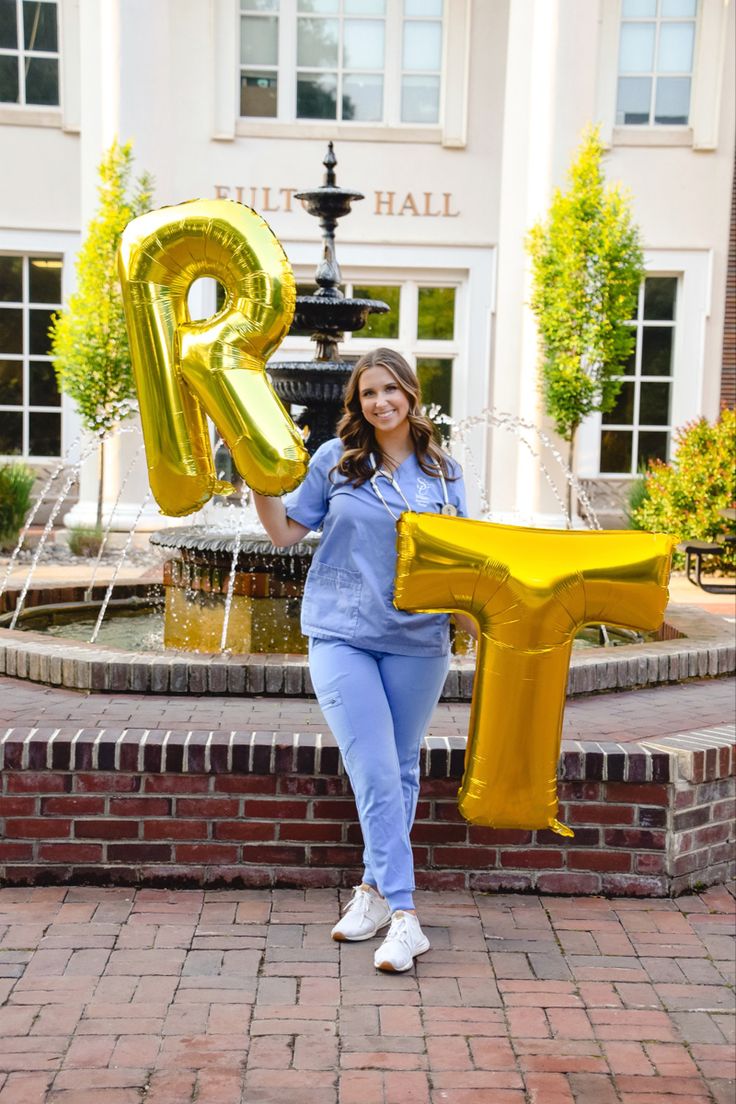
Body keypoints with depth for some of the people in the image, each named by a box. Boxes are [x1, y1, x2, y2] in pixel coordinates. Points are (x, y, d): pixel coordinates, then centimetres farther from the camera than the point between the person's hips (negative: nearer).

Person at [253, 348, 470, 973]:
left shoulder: (443, 470, 7)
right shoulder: (335, 460, 4)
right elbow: (285, 532, 8)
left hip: (417, 640, 2)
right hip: (341, 634, -2)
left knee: (401, 771, 11)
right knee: (375, 774, -9)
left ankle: (377, 888, 29)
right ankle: (403, 916, -4)